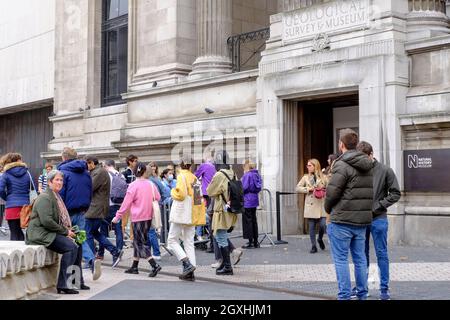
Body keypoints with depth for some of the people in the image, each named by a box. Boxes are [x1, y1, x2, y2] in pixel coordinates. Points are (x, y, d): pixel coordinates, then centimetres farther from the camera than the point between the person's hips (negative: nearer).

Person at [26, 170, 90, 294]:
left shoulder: (56, 197, 19)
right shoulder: (45, 197, -12)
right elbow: (46, 221, -23)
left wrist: (68, 230, 4)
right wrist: (65, 231, -16)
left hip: (49, 232, 9)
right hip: (40, 234, -9)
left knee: (78, 245, -1)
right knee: (71, 247, -23)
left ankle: (77, 280, 8)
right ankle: (63, 285, -20)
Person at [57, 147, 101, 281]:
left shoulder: (63, 171, -9)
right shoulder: (86, 173, 10)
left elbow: (59, 195, -13)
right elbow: (90, 193, 14)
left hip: (68, 212, -5)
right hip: (81, 213, 5)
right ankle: (92, 260, -11)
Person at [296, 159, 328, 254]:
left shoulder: (323, 177, 5)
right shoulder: (306, 177, 7)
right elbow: (297, 188, 3)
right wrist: (308, 189, -8)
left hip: (321, 205, -1)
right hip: (310, 206, 1)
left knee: (323, 225, -7)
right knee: (312, 227, 3)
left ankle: (320, 239, 24)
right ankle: (314, 246, 14)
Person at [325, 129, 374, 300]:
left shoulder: (342, 165, -14)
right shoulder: (367, 166, 11)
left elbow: (332, 192, -14)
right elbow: (370, 192, 11)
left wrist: (328, 209, 3)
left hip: (342, 220, -7)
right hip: (363, 220, 7)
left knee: (341, 259, 1)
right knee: (360, 258, 14)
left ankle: (344, 296, 3)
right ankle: (362, 294, 19)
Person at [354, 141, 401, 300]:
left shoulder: (385, 171, -5)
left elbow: (395, 193, -3)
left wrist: (378, 206, -11)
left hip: (378, 219, -2)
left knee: (381, 254, 5)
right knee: (362, 254, 12)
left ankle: (384, 288, 14)